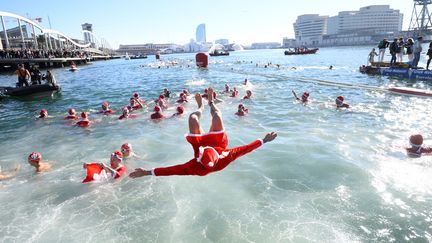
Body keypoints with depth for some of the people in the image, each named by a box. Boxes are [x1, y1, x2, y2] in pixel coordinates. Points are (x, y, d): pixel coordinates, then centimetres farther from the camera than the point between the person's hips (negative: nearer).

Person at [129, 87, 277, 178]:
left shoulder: (197, 168, -43)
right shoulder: (223, 162, -41)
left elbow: (172, 170, -47)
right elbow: (243, 149, -39)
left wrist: (147, 172, -49)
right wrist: (263, 141, -36)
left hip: (199, 143, 0)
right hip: (218, 143, 1)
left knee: (193, 117, -9)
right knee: (217, 115, -11)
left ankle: (201, 107, 34)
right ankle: (211, 103, 31)